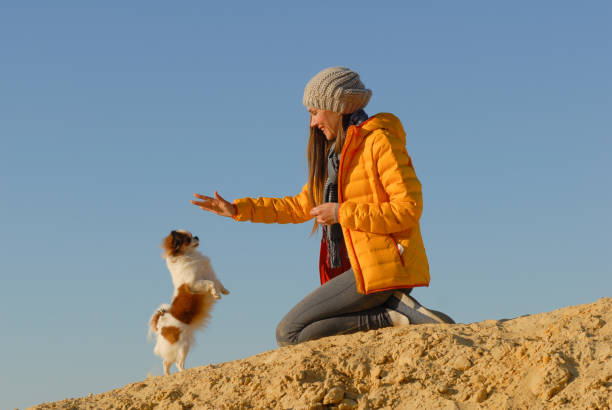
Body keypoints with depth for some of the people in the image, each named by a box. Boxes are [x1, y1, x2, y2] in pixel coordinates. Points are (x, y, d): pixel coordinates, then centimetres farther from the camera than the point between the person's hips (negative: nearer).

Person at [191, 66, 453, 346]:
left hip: (383, 267, -10)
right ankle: (395, 307, -1)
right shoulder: (334, 153, 20)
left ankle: (392, 314, -12)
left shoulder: (379, 142, -8)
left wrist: (342, 213, -14)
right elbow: (301, 206, 27)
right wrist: (237, 209, 21)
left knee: (289, 334, -13)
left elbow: (409, 209, -16)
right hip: (360, 267, 10)